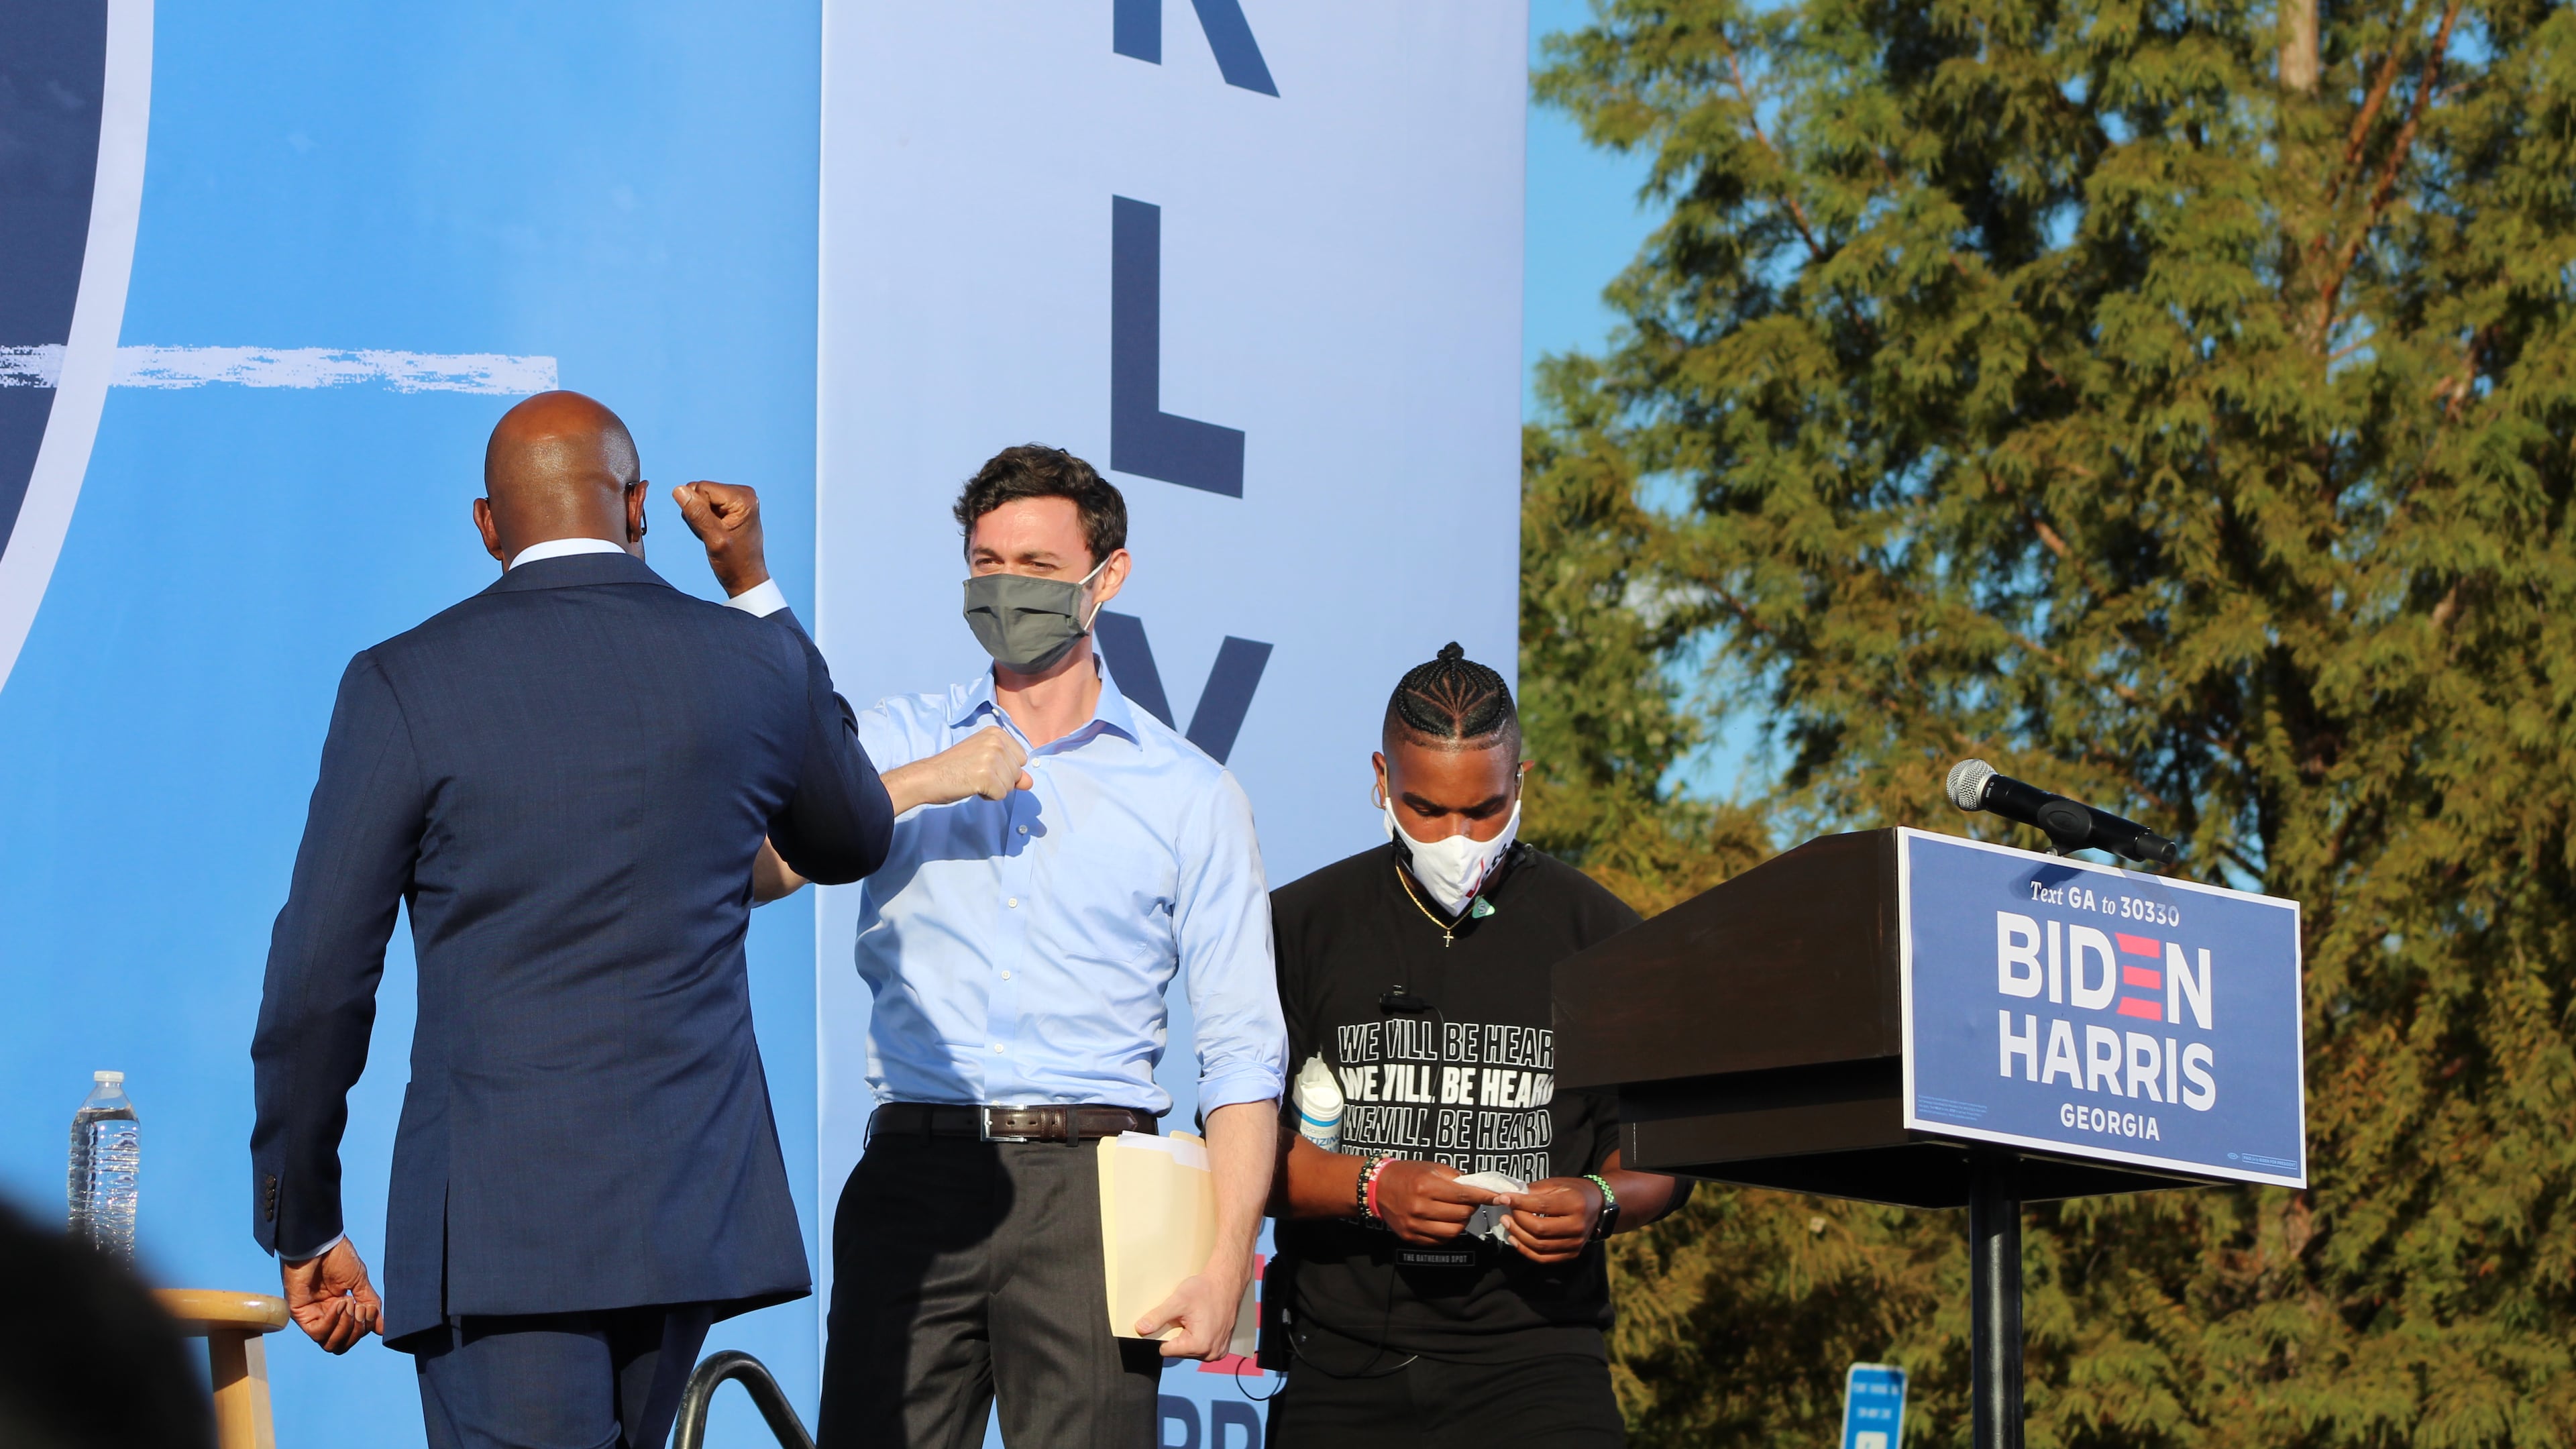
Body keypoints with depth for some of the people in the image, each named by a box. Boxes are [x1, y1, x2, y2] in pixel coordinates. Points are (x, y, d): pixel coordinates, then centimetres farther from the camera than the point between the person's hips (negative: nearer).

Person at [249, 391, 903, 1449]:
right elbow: (851, 844, 26)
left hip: (495, 1219, -4)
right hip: (690, 1205, 4)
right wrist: (755, 581, 29)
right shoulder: (756, 664, 4)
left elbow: (318, 984, -4)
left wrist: (304, 1228, 7)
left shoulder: (404, 684, -3)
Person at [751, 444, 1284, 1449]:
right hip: (913, 1178, 1)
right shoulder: (899, 742, 15)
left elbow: (1242, 1053, 7)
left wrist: (1227, 1265, -4)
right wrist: (927, 784, -9)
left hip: (1087, 1188, -1)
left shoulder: (1188, 792, 11)